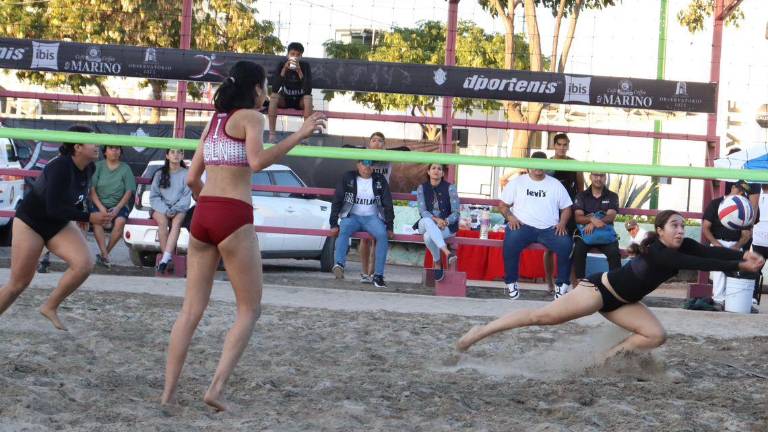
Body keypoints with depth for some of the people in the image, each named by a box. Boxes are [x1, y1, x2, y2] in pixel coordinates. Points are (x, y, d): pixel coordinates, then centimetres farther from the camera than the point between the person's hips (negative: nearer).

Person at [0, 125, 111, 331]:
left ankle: (50, 307, -1)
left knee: (84, 264, -18)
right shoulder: (60, 167, -30)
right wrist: (89, 217, -30)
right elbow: (54, 209, -32)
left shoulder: (88, 168, -7)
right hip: (30, 223, -6)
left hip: (60, 224, 6)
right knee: (19, 283, -3)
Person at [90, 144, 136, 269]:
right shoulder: (98, 166, 4)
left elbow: (129, 192, 0)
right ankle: (105, 255, -36)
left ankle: (104, 252, -21)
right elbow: (92, 189, -2)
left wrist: (117, 208, -14)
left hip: (119, 205, 0)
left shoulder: (125, 168, 5)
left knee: (120, 221, -31)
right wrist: (101, 207, -15)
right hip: (99, 203, 0)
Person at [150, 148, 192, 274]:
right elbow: (153, 196, 5)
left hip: (179, 209, -1)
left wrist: (175, 209, -17)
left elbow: (187, 197, 0)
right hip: (160, 208, 1)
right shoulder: (160, 174, 12)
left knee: (177, 221, -34)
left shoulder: (186, 174, 8)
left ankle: (165, 259, -45)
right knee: (163, 221, -33)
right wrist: (165, 210, -13)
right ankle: (169, 257, -35)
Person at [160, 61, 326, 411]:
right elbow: (257, 160, -20)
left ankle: (168, 394, 6)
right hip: (234, 215, -7)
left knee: (192, 308, 10)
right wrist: (298, 135, -20)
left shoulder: (214, 121, 19)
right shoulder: (250, 116, -2)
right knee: (249, 309, 3)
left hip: (202, 213, 7)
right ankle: (216, 388, -9)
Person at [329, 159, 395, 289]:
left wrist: (390, 227, 0)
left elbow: (388, 204, 8)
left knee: (383, 235, -31)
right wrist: (334, 224, -7)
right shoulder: (348, 178, 4)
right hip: (352, 216, -1)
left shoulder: (380, 181, 7)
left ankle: (378, 275, -32)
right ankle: (339, 265, -52)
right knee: (344, 230, -36)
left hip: (372, 217, 1)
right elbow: (337, 201, 2)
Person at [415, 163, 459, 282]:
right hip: (426, 225, 2)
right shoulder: (422, 188, 3)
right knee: (428, 221, -38)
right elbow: (422, 211, -7)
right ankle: (447, 252, -49)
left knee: (428, 236, -35)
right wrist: (436, 219, -27)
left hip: (447, 226, -1)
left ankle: (437, 262, -17)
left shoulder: (450, 188, -3)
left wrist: (445, 222, -26)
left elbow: (456, 213, -5)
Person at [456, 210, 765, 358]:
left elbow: (710, 251, -20)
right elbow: (697, 264, -39)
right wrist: (739, 266, -42)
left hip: (619, 302, 9)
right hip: (600, 289, -9)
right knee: (542, 316, -8)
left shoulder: (682, 246, -5)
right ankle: (479, 332, -1)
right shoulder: (657, 252, -29)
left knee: (656, 336, -7)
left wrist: (744, 254, -34)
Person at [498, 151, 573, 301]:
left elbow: (566, 208, 15)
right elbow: (503, 205, 11)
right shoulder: (517, 182, 12)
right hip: (523, 226, -1)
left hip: (549, 229, 1)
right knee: (511, 241, -35)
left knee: (566, 244, -28)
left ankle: (563, 284, -14)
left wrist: (562, 223, -4)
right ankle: (511, 282, -20)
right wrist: (510, 217, -10)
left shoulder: (555, 184, 15)